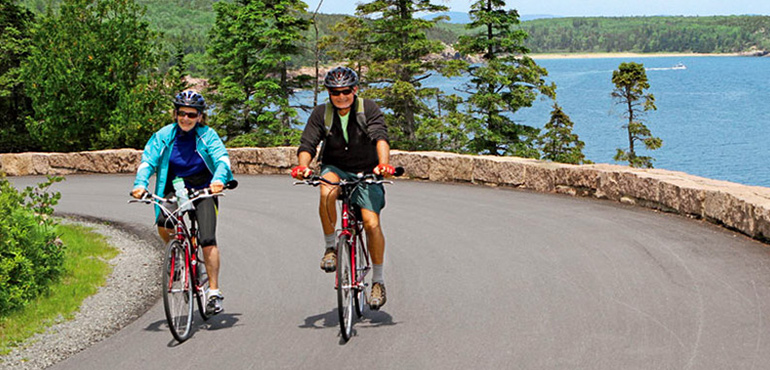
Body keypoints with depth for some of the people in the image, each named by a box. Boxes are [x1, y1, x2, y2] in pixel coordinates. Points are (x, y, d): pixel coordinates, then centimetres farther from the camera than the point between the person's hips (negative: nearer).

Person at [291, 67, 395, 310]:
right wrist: (303, 165, -37)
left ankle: (378, 280, 2)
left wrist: (384, 164, -45)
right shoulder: (321, 114, -6)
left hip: (366, 172, -1)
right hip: (335, 168, 1)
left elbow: (381, 138, -26)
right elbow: (308, 144, -15)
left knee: (372, 223, -15)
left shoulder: (369, 110, -11)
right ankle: (330, 247, -15)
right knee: (327, 192, -35)